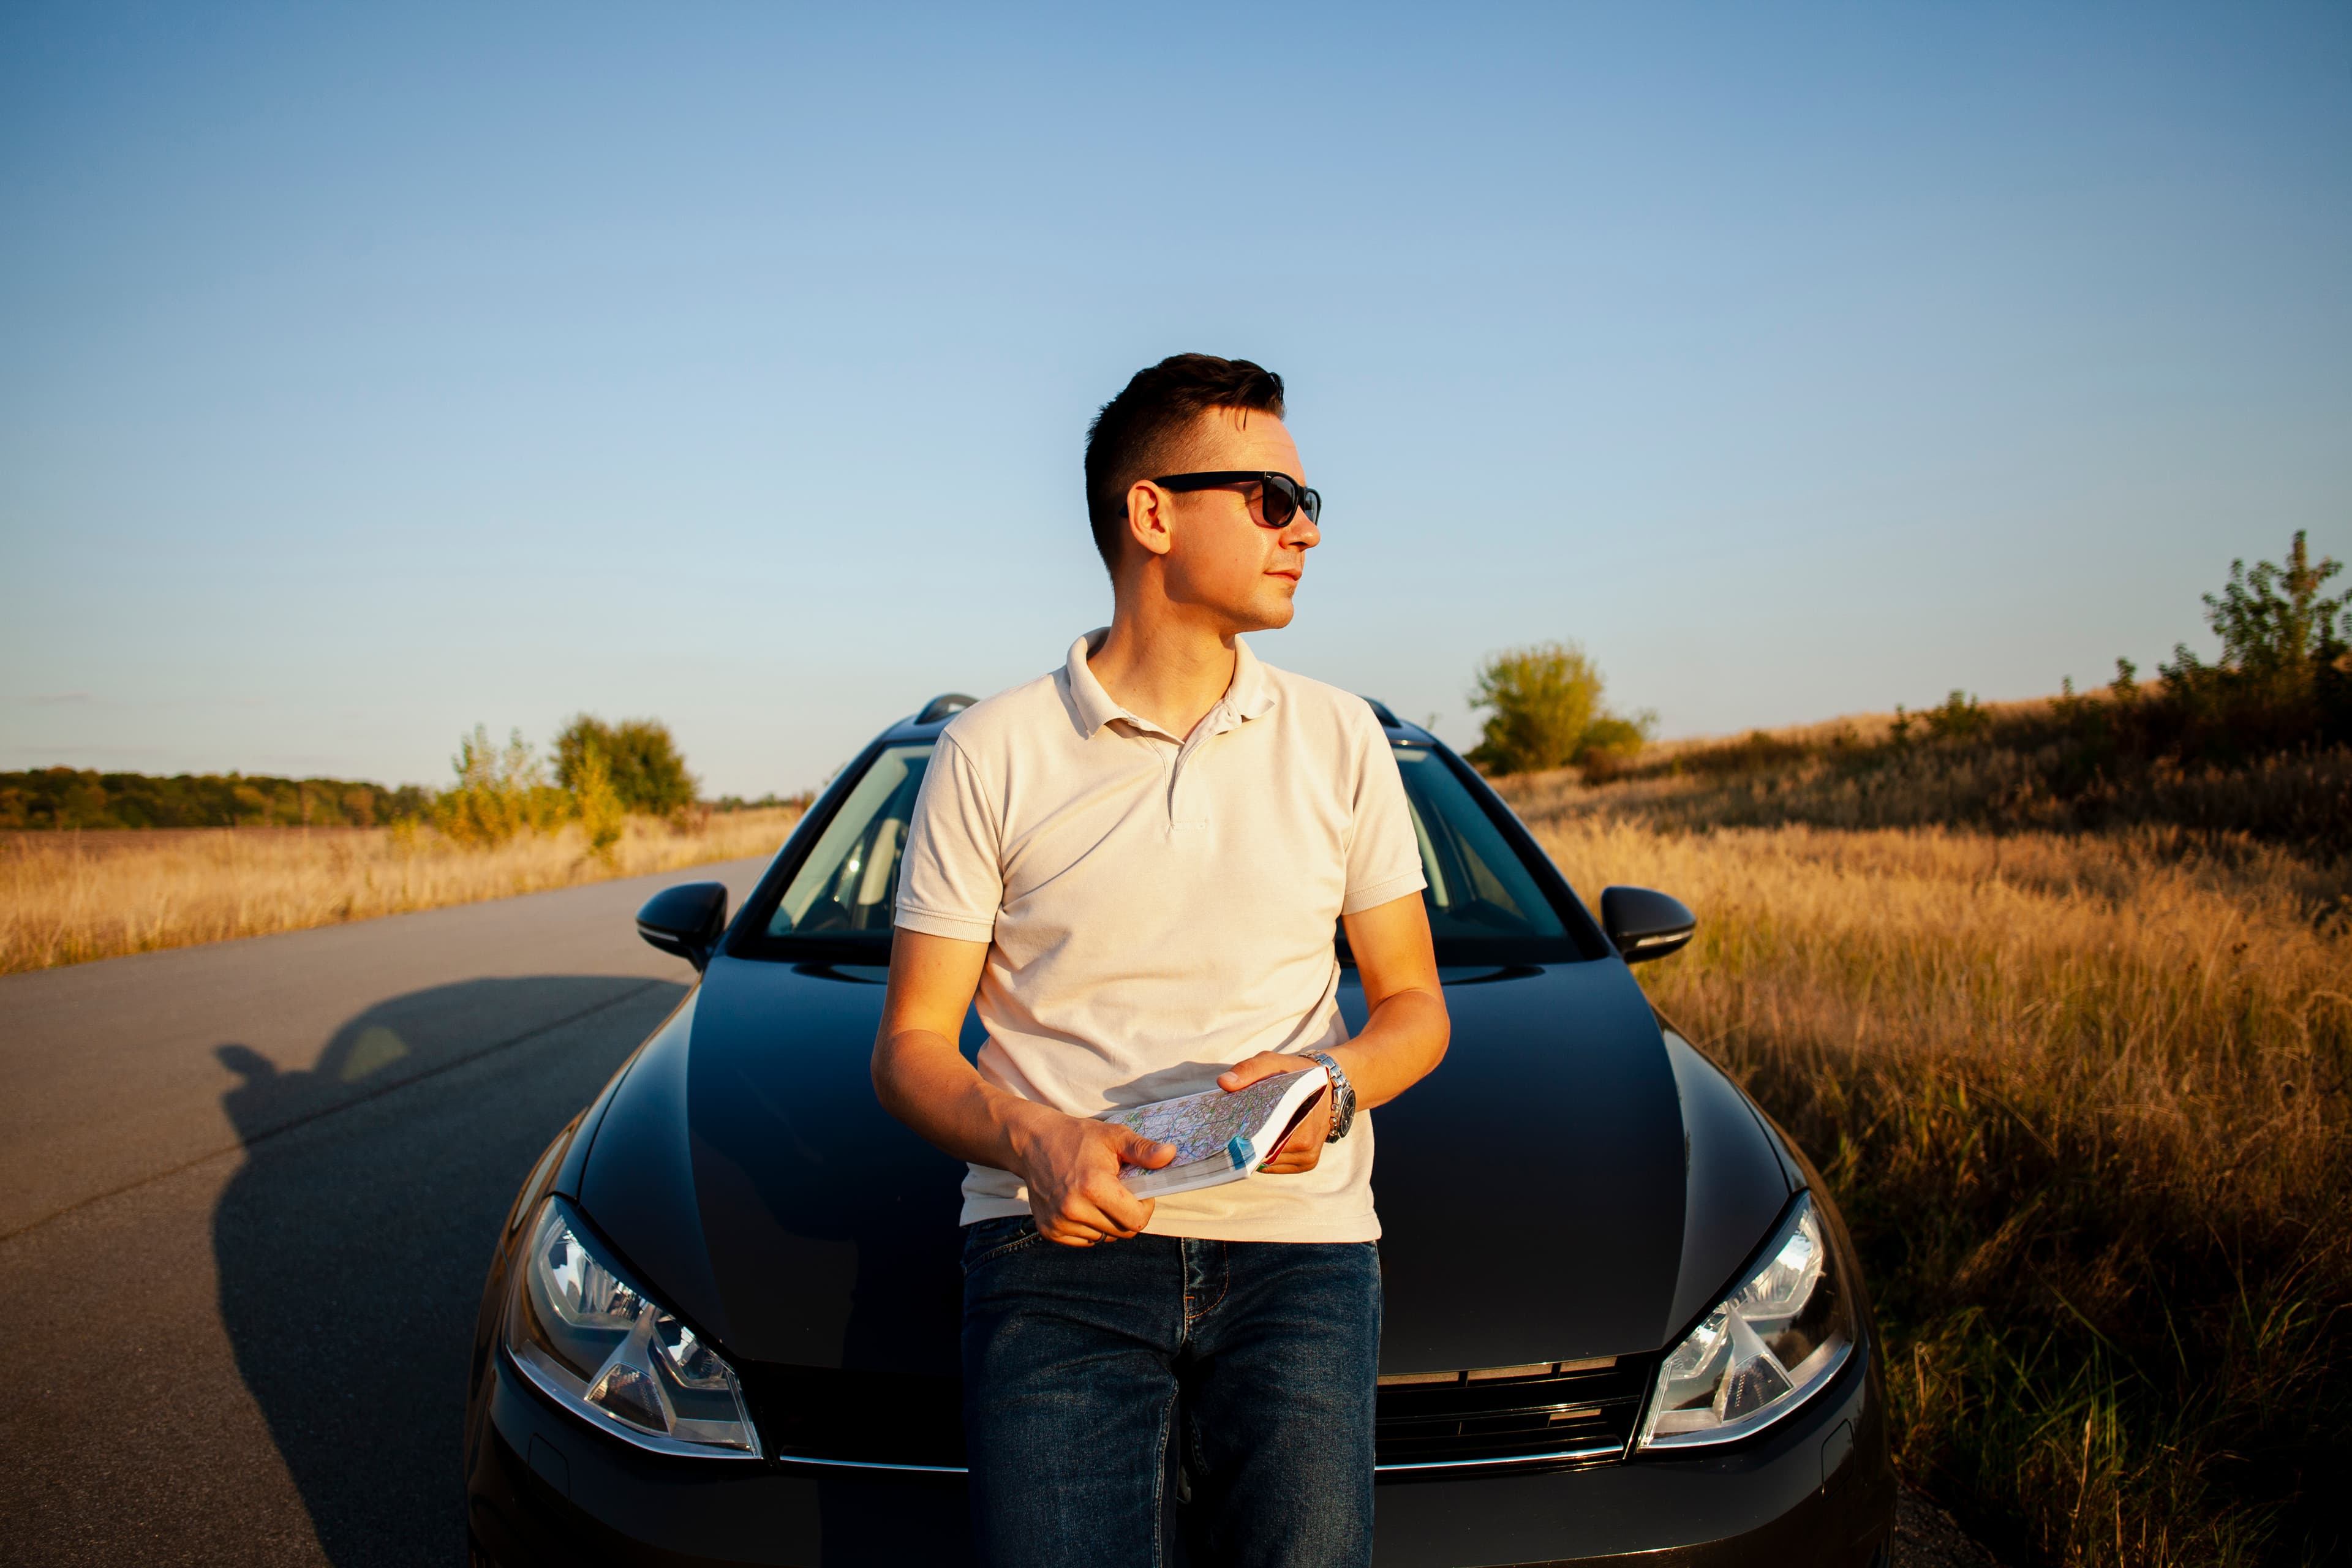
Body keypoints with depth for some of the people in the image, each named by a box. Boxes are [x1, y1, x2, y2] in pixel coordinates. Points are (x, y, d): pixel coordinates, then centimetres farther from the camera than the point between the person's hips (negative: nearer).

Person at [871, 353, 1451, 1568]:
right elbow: (909, 1049, 4)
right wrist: (1030, 1138, -16)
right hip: (1061, 1242, -1)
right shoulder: (993, 753, 3)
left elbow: (1414, 1004, 14)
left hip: (1294, 1240, 2)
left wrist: (1336, 1084, -8)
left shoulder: (1339, 739, 9)